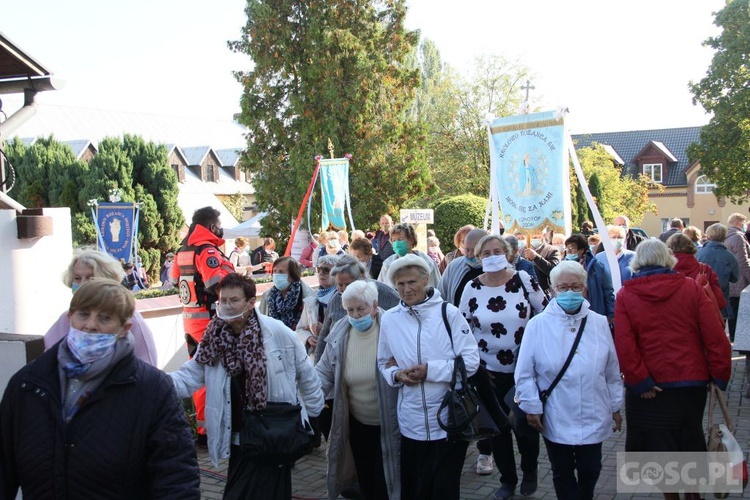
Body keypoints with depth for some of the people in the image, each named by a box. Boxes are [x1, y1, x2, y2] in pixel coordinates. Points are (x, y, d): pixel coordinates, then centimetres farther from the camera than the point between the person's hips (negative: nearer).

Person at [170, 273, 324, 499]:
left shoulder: (278, 332, -14)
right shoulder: (214, 338, -2)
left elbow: (305, 373, -3)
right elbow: (189, 375, -6)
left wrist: (313, 410, 5)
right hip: (239, 436, 5)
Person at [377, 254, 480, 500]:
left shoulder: (448, 313, -8)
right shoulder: (389, 319, 3)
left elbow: (470, 361, -10)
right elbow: (383, 362, 13)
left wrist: (430, 370, -18)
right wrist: (396, 375, -8)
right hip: (411, 423, 3)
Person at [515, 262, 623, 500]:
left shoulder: (599, 323, 1)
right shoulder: (538, 324, -8)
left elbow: (612, 371, 9)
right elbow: (524, 373, -5)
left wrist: (615, 407, 11)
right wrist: (532, 407, -7)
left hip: (593, 417, 2)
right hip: (555, 418, -2)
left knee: (590, 469, 15)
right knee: (562, 473, 11)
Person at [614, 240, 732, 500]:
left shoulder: (625, 295, -7)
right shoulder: (691, 287, -5)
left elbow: (623, 345, -16)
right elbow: (715, 336, -7)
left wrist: (639, 381, -12)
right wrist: (720, 375, 1)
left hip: (650, 388, -2)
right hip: (692, 381, 2)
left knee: (659, 443, 12)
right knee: (691, 438, 21)